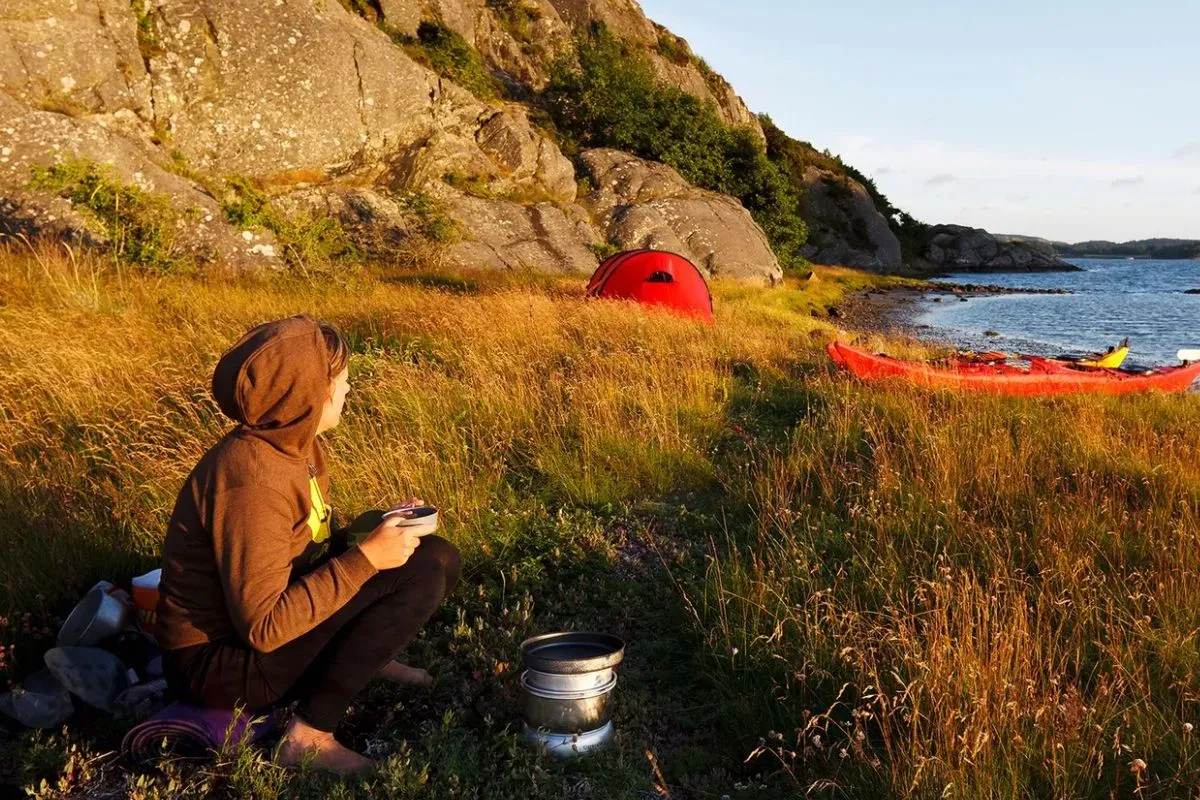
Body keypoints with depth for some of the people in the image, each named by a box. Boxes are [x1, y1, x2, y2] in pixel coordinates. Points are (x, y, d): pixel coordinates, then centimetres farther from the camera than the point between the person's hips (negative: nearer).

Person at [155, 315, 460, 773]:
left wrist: (375, 530, -6)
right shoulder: (253, 479, -28)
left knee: (437, 556, 1)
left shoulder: (293, 447, 0)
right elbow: (265, 628, -29)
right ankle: (309, 735, -16)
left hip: (270, 626, 9)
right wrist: (365, 558, -27)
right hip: (218, 662, -8)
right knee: (417, 576, -25)